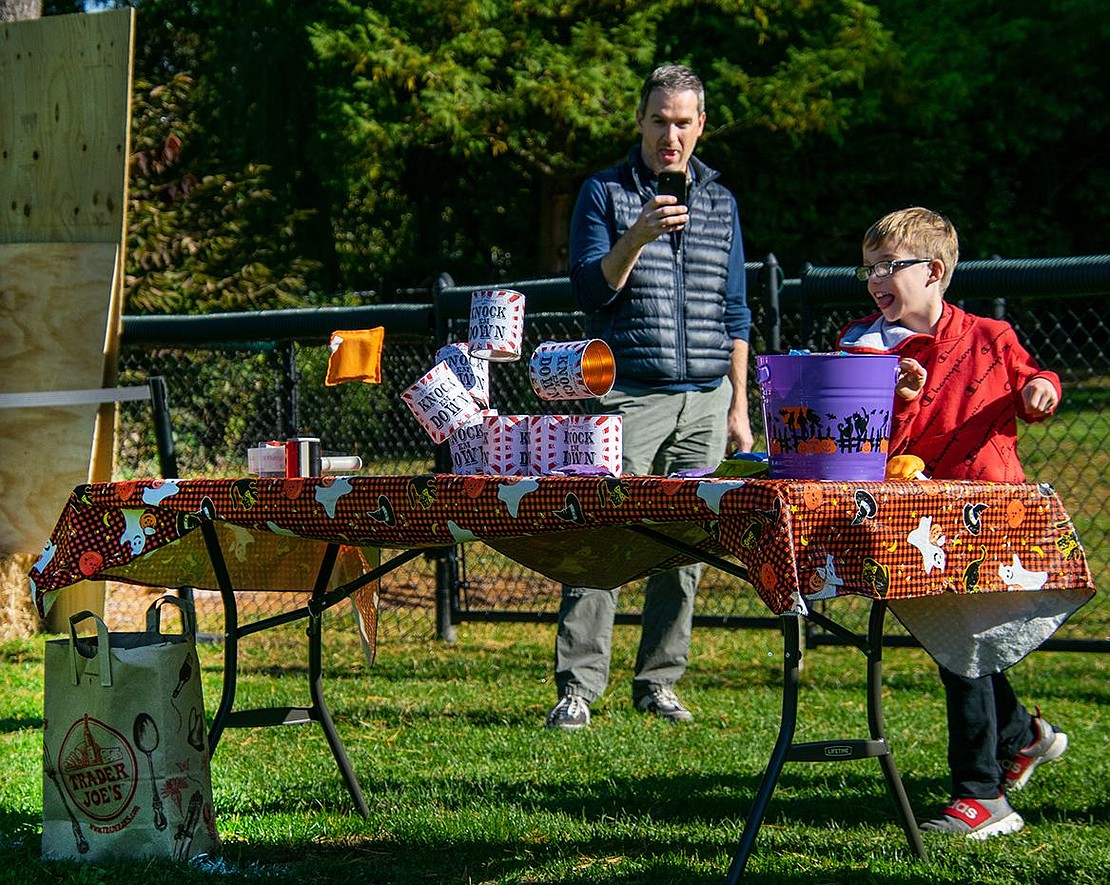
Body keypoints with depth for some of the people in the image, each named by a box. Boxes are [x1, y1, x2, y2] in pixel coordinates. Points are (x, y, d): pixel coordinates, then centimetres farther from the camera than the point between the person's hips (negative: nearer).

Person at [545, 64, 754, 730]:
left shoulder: (720, 201, 14)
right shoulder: (605, 193, 3)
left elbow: (734, 313, 16)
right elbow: (589, 291, -5)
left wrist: (738, 407, 12)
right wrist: (637, 237, -21)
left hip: (703, 401, 4)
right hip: (628, 396, -4)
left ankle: (659, 682, 12)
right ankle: (578, 687, -9)